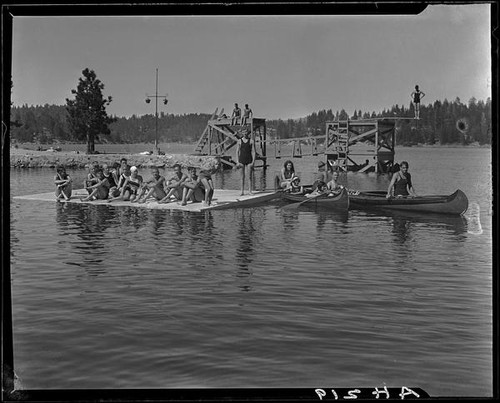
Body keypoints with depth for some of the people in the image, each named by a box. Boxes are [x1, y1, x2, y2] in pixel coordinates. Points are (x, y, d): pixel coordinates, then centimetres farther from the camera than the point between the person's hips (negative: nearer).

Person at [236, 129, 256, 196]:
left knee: (250, 176, 0)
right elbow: (237, 152, 7)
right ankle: (242, 191, 7)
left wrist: (253, 161, -8)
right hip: (242, 160, 0)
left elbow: (253, 151, 0)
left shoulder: (251, 141, 2)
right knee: (242, 176, 3)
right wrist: (238, 162, 0)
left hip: (249, 160, 0)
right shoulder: (239, 141, 4)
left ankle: (250, 190, 8)